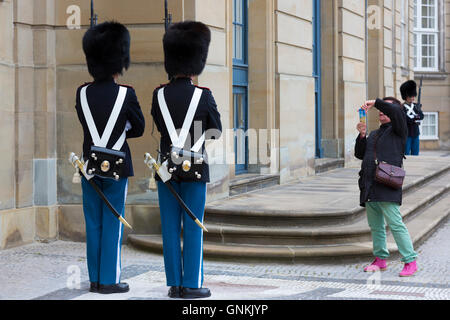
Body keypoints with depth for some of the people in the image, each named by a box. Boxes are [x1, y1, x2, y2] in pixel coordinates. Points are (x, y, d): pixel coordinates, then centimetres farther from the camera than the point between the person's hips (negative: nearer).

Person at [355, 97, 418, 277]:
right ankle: (380, 260, 21)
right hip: (370, 187, 8)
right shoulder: (374, 135, 25)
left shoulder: (397, 131, 3)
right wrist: (362, 136, 5)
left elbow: (397, 111, -16)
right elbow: (360, 154, 19)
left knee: (395, 224, -13)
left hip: (387, 186, -8)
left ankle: (410, 262, -10)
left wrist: (376, 103, -10)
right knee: (375, 226, 11)